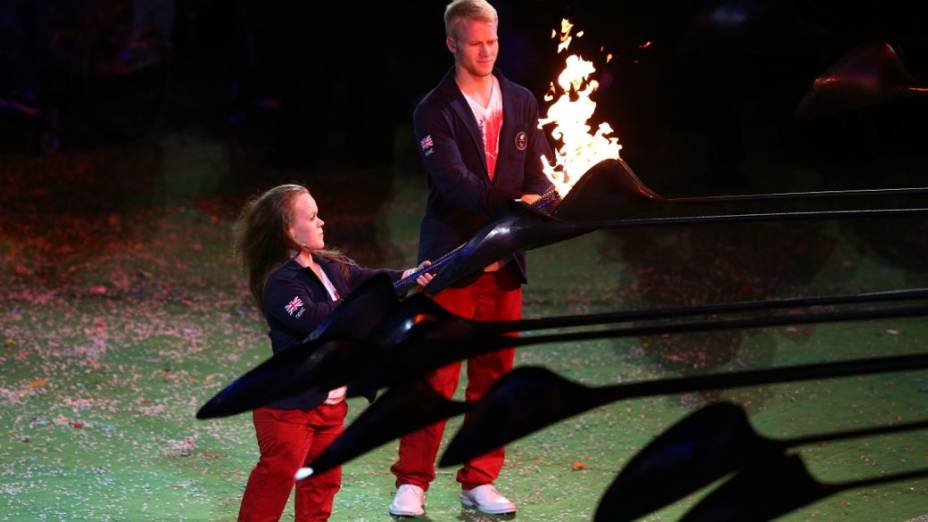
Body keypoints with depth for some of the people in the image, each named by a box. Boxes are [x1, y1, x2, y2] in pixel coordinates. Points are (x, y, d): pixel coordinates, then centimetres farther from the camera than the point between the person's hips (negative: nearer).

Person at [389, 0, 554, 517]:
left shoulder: (522, 103, 10)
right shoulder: (435, 110, -5)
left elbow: (536, 173, 7)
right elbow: (452, 179, -17)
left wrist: (538, 207, -16)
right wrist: (509, 204, -29)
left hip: (505, 260, 4)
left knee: (494, 373, 8)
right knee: (436, 372, -5)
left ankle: (480, 481, 16)